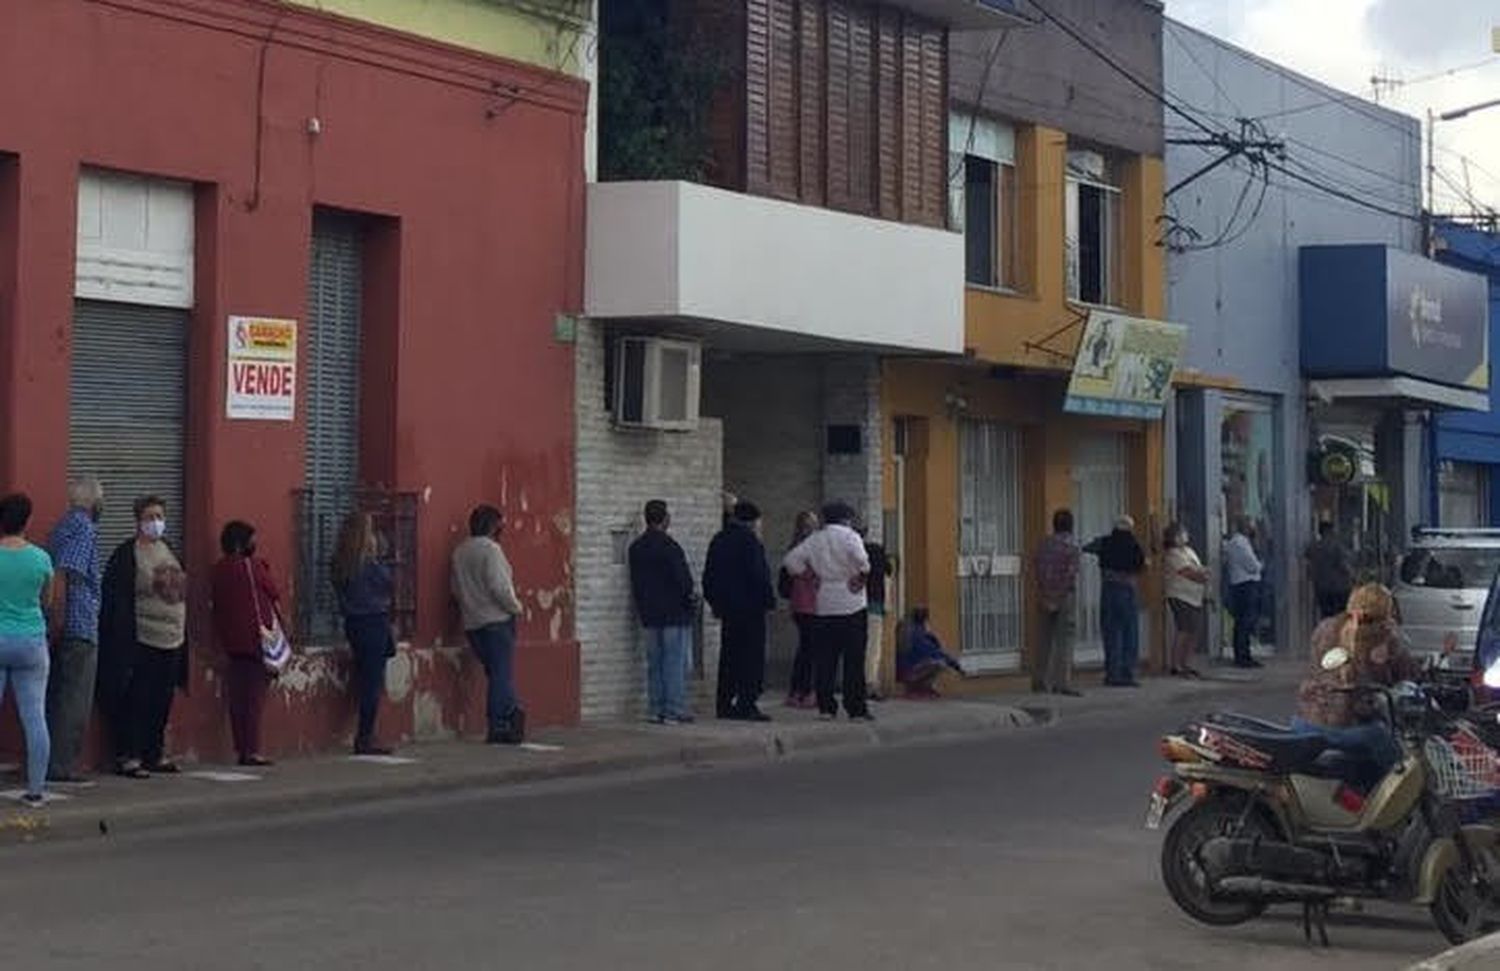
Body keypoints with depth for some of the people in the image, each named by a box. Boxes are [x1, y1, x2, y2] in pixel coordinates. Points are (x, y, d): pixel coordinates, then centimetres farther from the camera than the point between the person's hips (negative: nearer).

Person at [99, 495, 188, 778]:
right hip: (141, 645, -7)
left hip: (171, 642, 7)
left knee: (161, 702, 11)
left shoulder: (166, 550, 15)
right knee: (136, 701, -6)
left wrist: (184, 637, 17)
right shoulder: (126, 555, -8)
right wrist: (123, 644, -19)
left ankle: (155, 753, 20)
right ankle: (127, 757, -1)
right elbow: (117, 603, -13)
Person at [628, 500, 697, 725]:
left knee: (654, 663, 10)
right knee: (675, 662, -4)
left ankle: (656, 710, 11)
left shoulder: (636, 547, 9)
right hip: (674, 613, -7)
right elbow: (681, 578, -15)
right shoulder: (668, 546, -15)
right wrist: (691, 598, 2)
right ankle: (674, 711, -5)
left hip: (649, 614, 7)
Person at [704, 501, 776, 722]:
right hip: (750, 607, -8)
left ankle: (724, 705, 12)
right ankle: (747, 705, -8)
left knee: (729, 656, 12)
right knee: (752, 657, -4)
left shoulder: (719, 540, 12)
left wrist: (715, 603, 21)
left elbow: (708, 575, 16)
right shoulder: (749, 540, -12)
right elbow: (759, 575, -17)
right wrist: (769, 599, -8)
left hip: (727, 608, 8)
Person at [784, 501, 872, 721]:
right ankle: (856, 708, -3)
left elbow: (791, 560, 4)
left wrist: (812, 577, 9)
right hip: (850, 604, -4)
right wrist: (861, 577, -2)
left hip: (824, 605, 4)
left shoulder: (814, 540, 9)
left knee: (824, 659, 7)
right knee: (854, 659, -1)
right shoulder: (850, 536, -5)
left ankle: (825, 707, 6)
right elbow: (861, 561, -20)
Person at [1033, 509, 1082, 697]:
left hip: (1047, 598, 6)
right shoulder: (1071, 544, -8)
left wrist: (1044, 596, 3)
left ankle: (1040, 681, 15)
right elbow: (1071, 573, -15)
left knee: (1046, 639, 12)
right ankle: (1062, 682, -10)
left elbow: (1038, 572, 5)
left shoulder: (1044, 545, 10)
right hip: (1065, 596, -6)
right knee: (1065, 639, -5)